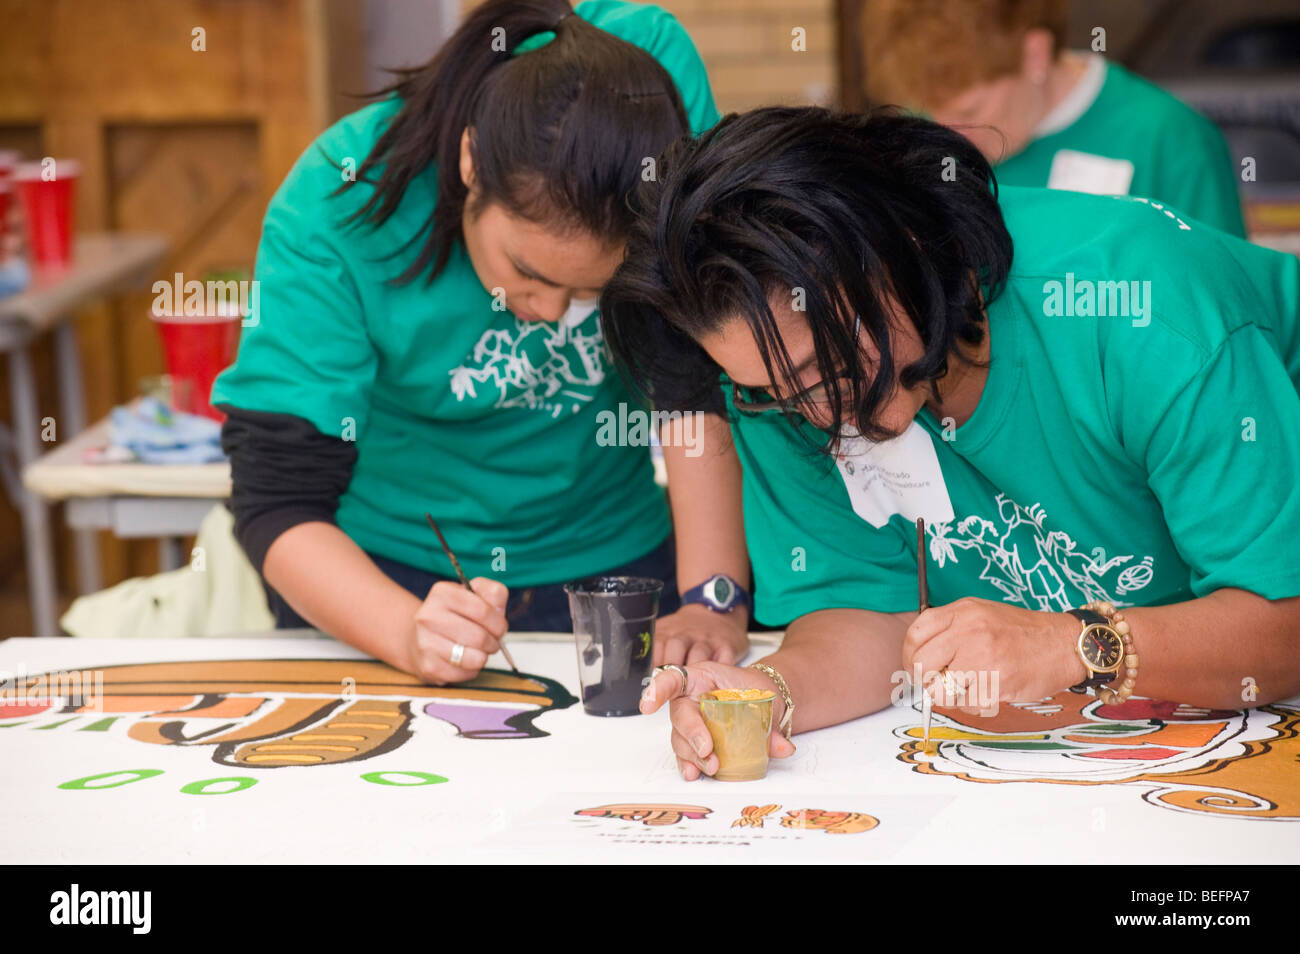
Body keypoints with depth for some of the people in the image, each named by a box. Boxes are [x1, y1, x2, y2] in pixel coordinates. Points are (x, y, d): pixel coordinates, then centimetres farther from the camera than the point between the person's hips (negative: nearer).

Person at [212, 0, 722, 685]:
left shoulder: (649, 61, -21)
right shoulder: (334, 207, -24)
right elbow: (277, 501, -20)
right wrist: (410, 632, -35)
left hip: (615, 564, 1)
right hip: (386, 576, -1)